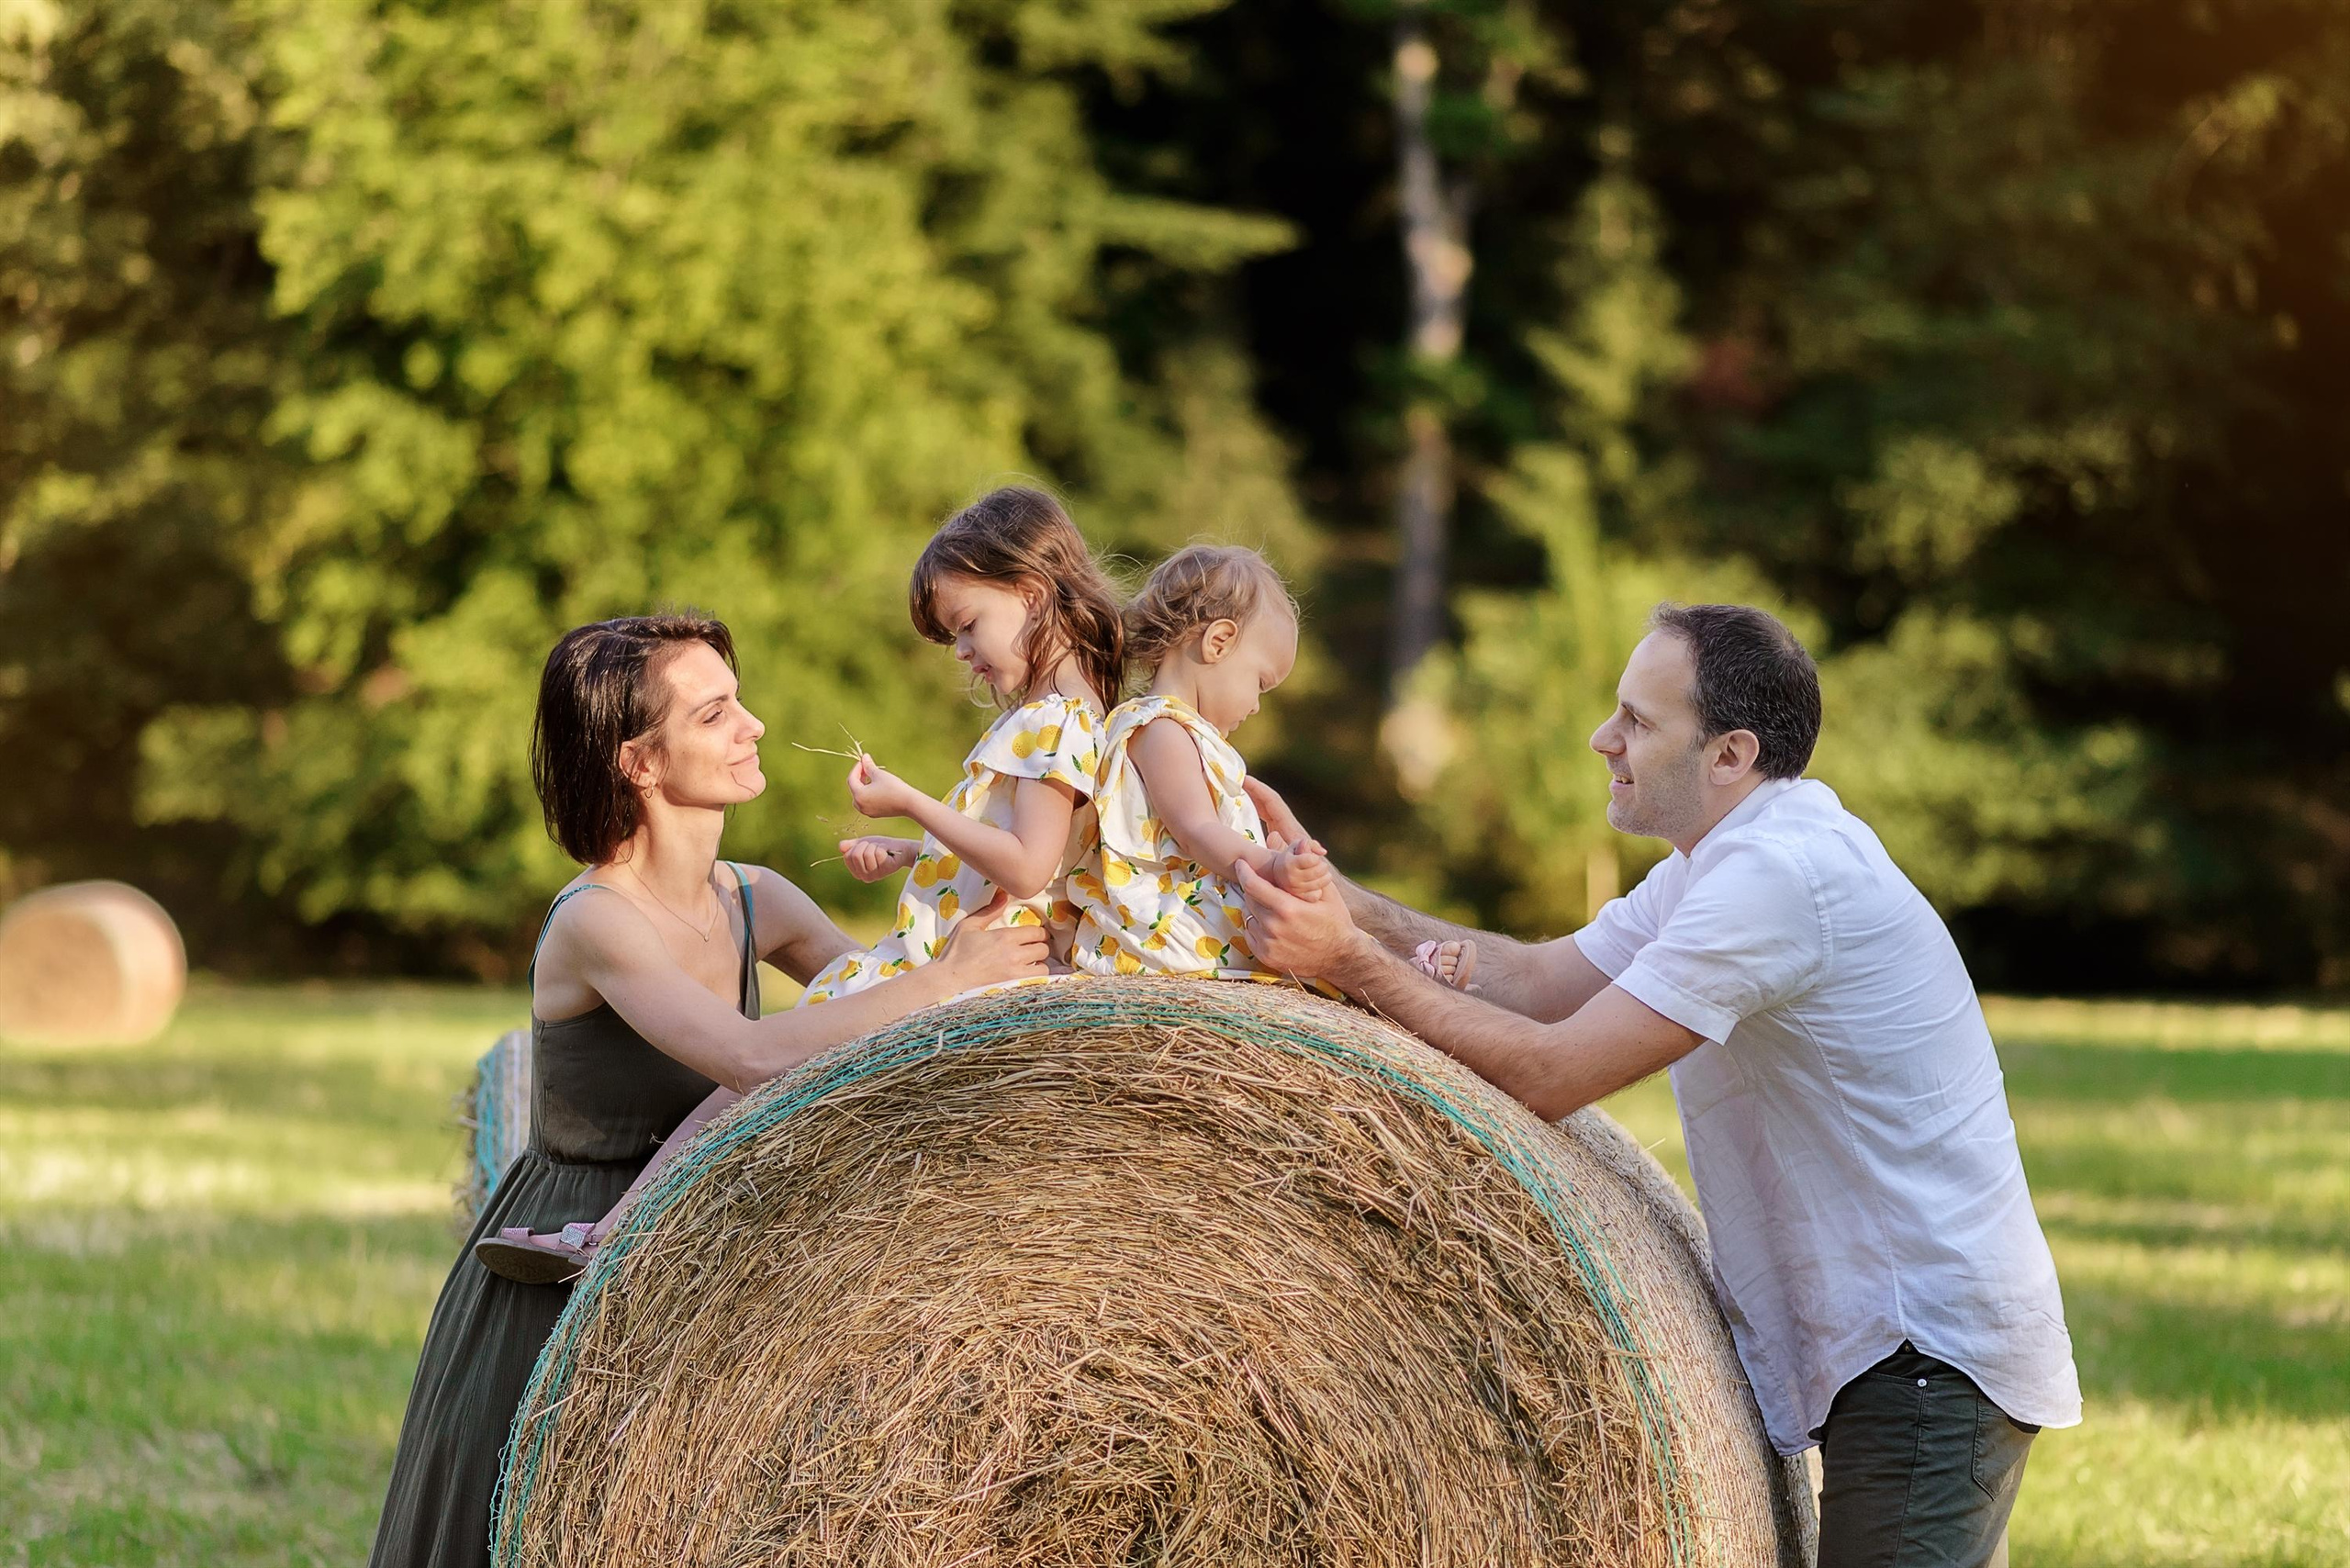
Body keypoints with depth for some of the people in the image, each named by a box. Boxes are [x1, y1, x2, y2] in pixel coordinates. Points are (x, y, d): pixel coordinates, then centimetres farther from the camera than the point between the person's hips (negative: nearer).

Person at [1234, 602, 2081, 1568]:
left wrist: (1352, 961, -18)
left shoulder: (1777, 874, -21)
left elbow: (1545, 1073, -21)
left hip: (1933, 1359, -10)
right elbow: (1543, 981, 11)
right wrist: (1330, 890, 4)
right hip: (1880, 1343, 10)